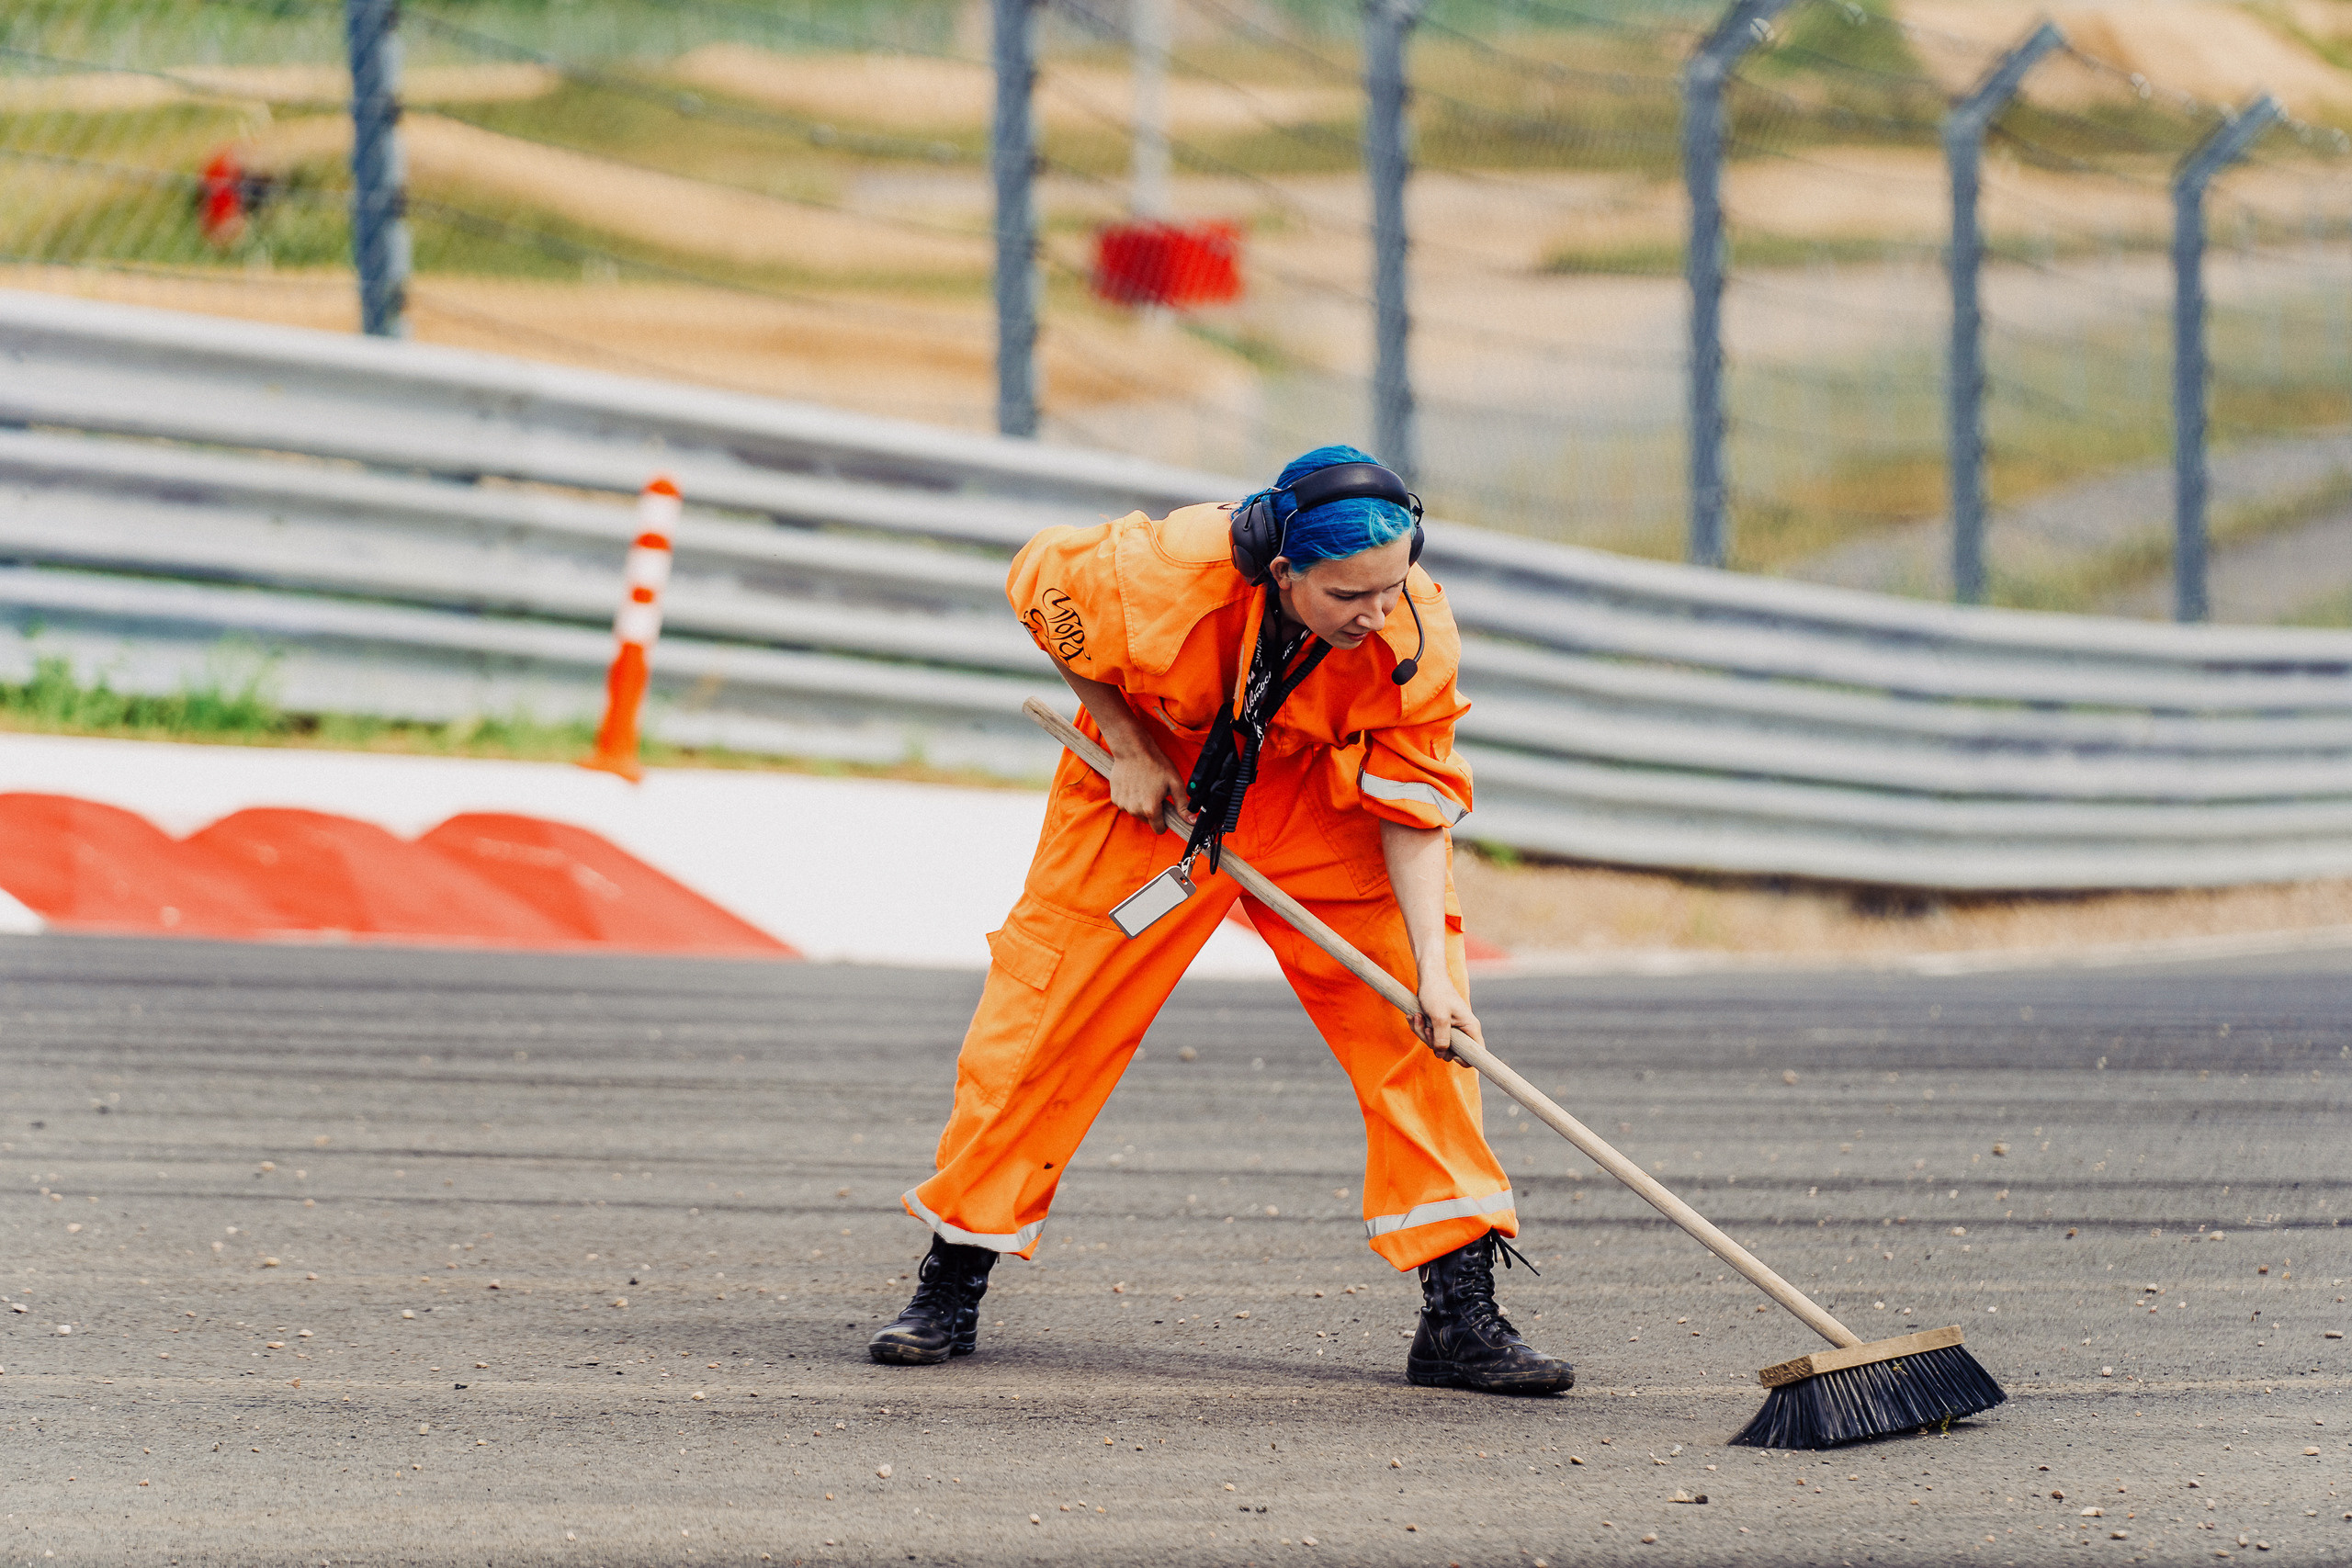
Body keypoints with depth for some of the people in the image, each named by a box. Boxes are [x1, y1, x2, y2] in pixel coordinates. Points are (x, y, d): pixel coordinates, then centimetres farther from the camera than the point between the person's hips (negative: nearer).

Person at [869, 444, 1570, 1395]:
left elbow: (1413, 810, -21)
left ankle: (1459, 1316, -7)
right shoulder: (1168, 572, -36)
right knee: (1045, 1013, -4)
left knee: (1417, 1020, -12)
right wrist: (1123, 742, -14)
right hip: (1153, 783, -1)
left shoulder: (1416, 636, -29)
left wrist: (1433, 968, -32)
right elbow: (1042, 585, -14)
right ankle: (950, 1292, 12)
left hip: (1319, 807, 1)